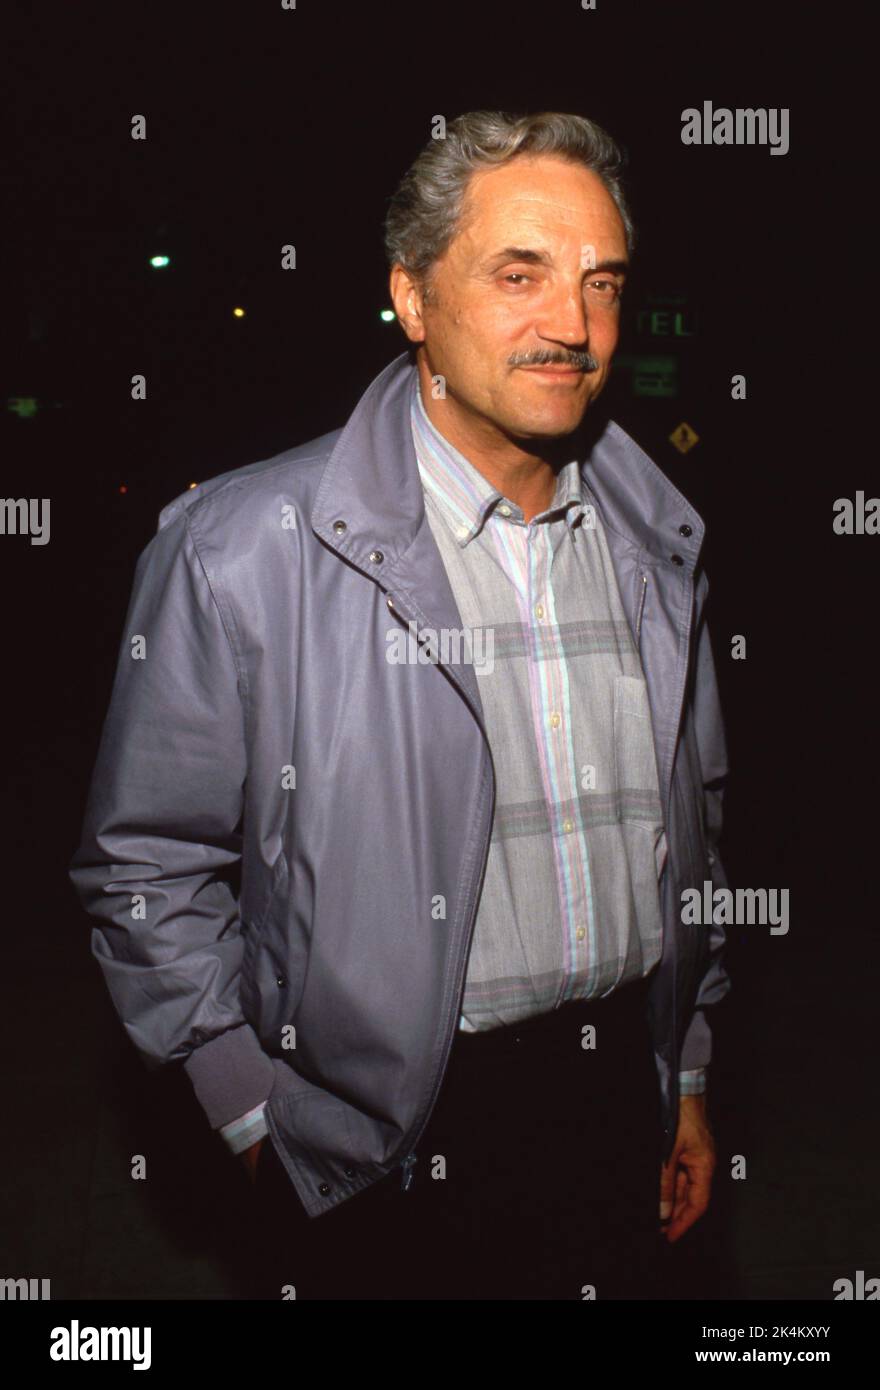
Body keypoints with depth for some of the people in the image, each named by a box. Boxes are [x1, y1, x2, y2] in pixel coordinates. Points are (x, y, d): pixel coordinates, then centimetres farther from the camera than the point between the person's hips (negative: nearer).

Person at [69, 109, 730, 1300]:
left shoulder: (655, 543, 2)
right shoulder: (239, 549, -16)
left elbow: (692, 824, 11)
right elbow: (145, 865, -9)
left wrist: (688, 1073, 14)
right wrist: (260, 1116, -7)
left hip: (618, 1101, 5)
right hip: (387, 1154, -4)